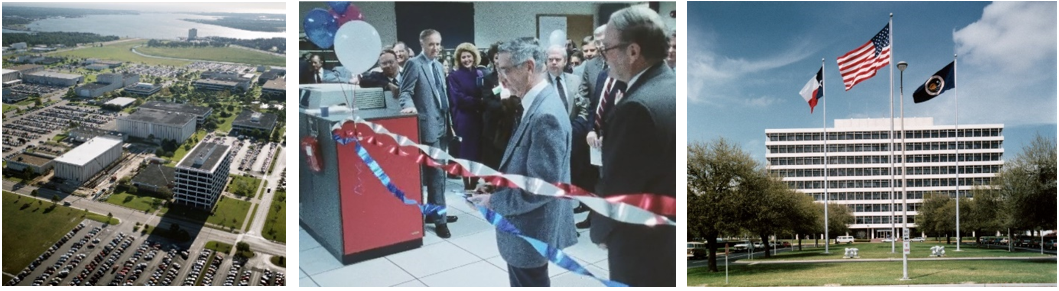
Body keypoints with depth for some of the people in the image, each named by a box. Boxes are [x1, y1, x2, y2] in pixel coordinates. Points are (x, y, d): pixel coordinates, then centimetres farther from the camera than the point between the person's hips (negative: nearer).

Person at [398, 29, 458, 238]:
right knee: (436, 173, -7)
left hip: (442, 125, 8)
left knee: (437, 172, 14)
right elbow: (406, 91, -11)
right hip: (428, 126, -8)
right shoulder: (414, 64, -7)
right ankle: (440, 219, -1)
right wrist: (410, 106, -32)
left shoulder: (438, 66, 17)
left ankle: (433, 213, 23)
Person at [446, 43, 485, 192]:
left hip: (479, 119, 4)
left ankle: (475, 185, 17)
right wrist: (479, 102, -10)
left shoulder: (480, 74, 11)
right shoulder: (454, 76, -1)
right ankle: (467, 186, 10)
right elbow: (458, 99, -10)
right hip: (464, 121, -4)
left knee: (478, 153, 6)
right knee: (466, 153, 1)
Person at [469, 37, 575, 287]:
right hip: (523, 227, 9)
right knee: (523, 284, 21)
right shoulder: (536, 105, 6)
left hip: (531, 231, -9)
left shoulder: (545, 115, -25)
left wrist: (494, 201, -17)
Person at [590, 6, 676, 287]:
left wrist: (600, 231, -4)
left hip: (643, 249, -8)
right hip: (674, 238, 8)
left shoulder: (638, 107, -27)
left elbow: (616, 187, -20)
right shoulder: (675, 88, 1)